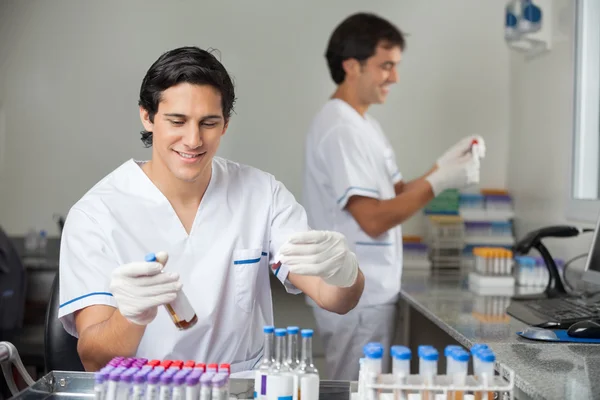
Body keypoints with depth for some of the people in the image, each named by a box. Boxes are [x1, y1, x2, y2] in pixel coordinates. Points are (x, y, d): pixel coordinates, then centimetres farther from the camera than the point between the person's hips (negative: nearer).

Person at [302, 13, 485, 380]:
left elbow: (397, 194, 15)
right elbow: (373, 219, -22)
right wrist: (440, 182, -18)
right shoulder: (340, 128, -17)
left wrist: (446, 163, 3)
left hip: (368, 293, 10)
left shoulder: (363, 124, 14)